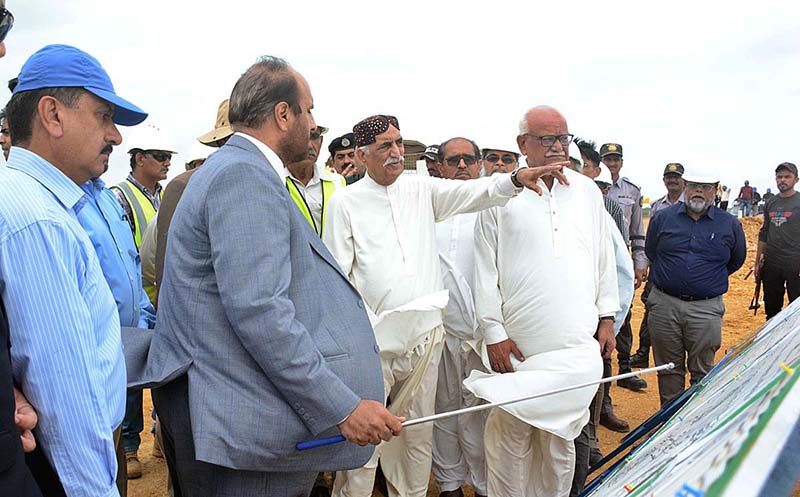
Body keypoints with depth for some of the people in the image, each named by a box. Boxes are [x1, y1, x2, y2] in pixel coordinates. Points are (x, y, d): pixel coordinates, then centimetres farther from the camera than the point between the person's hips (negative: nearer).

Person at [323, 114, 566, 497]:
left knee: (418, 433, 15)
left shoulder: (421, 189, 9)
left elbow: (474, 193, -4)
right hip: (372, 337, -3)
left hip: (424, 333, 4)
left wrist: (516, 178, -22)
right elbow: (337, 274, -2)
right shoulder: (345, 202, 0)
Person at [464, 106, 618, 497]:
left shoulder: (587, 191, 10)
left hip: (577, 341, 4)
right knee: (509, 434, 2)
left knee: (562, 432, 13)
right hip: (518, 344, -3)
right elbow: (485, 269, -3)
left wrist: (607, 318, 13)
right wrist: (493, 332, -6)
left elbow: (604, 258, 15)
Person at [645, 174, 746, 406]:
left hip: (706, 309, -1)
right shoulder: (663, 218, 6)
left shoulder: (730, 225, 4)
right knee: (668, 369, 9)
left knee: (702, 371, 5)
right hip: (664, 305, 1)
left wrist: (708, 278, 15)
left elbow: (736, 261, 19)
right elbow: (651, 252, 19)